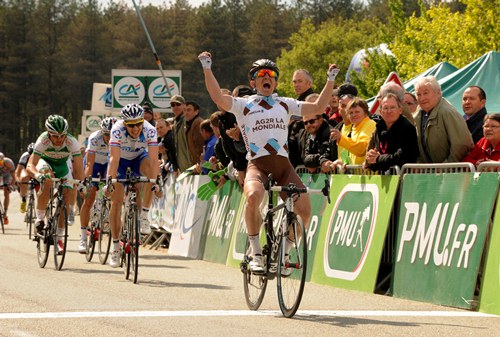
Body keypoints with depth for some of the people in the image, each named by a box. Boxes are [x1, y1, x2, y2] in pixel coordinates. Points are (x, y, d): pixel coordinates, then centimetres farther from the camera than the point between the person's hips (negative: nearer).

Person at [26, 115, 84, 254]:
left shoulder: (72, 143, -34)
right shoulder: (43, 141, -36)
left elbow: (78, 167, -31)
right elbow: (30, 166, -43)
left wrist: (80, 183, -49)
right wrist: (38, 175, -64)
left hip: (63, 164, 2)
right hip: (45, 161, -2)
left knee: (66, 195, -12)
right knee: (47, 181, -35)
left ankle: (59, 237, 0)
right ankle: (40, 219, -20)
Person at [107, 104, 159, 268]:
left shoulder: (149, 130, -30)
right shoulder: (117, 130, -33)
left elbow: (154, 159, -36)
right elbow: (114, 158, -38)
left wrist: (156, 181, -47)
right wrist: (110, 180, -50)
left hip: (139, 158, 0)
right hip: (121, 160, 0)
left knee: (150, 167, -35)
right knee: (116, 201, -11)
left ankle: (144, 216, -24)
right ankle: (115, 246, -1)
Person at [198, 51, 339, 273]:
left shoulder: (285, 104, 21)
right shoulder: (243, 105, 12)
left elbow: (318, 107, 20)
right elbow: (218, 98, -5)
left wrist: (330, 80, 14)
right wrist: (207, 69, -10)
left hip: (284, 165, 3)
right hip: (257, 164, -3)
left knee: (304, 210, -15)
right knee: (253, 196, -36)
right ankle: (256, 254, -18)